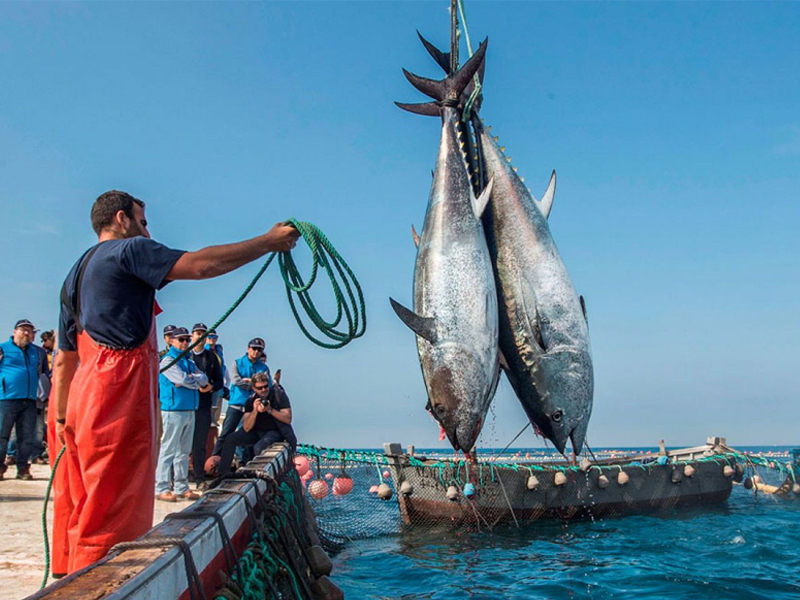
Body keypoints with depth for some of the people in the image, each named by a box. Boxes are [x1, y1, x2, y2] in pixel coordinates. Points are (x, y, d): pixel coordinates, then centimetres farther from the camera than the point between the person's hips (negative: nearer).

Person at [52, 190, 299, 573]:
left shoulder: (76, 273, 26)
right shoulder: (128, 249, -1)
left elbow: (64, 359, 24)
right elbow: (199, 265, -14)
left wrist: (62, 419, 25)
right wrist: (268, 242, -7)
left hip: (87, 394, 10)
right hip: (119, 393, -10)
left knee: (88, 510, 13)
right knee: (113, 515, -8)